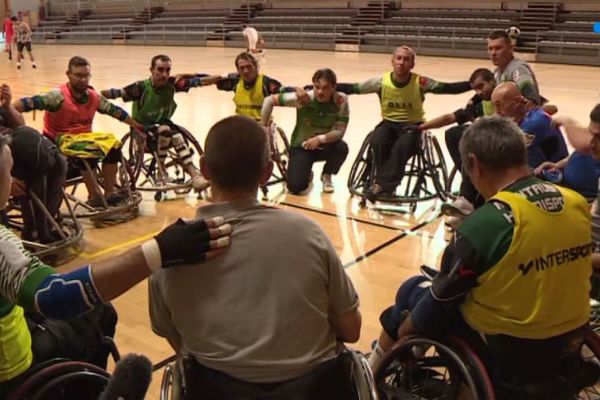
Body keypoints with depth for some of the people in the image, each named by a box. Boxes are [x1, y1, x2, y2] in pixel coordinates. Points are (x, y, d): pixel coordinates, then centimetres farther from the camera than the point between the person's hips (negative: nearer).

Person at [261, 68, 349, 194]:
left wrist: (320, 138, -37)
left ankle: (326, 175, 1)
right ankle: (307, 173, 20)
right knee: (295, 187, -21)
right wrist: (263, 126, -16)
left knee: (342, 148, -33)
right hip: (301, 146, -1)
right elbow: (270, 100, -18)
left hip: (324, 145, 2)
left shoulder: (341, 100, -20)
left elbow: (340, 131, -20)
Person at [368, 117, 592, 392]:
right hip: (569, 345, 7)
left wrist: (404, 331, 6)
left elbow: (442, 298, -13)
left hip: (508, 354, -6)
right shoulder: (578, 204, -6)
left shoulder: (484, 223, -24)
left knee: (412, 290, 11)